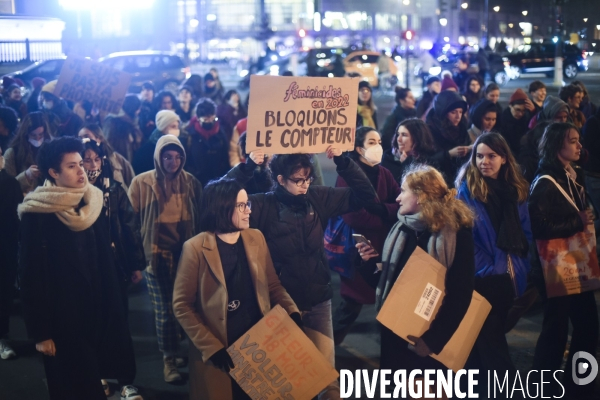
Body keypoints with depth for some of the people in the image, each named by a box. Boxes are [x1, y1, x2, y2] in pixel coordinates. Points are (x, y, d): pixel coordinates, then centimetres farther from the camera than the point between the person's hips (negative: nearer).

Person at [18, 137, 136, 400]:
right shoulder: (36, 215, -13)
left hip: (97, 312, 5)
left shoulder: (92, 203, 5)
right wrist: (40, 332, -14)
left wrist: (112, 308, 8)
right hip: (62, 318, -5)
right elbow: (31, 276, -13)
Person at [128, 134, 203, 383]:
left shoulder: (191, 183, 6)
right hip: (157, 256, -2)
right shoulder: (142, 183, -3)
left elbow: (200, 219, 12)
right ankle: (169, 359, 14)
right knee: (165, 310, 1)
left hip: (187, 254, 3)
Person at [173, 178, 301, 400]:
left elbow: (272, 284, 11)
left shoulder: (256, 238, 3)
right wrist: (211, 348, -14)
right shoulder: (196, 248, -12)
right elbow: (182, 306, -9)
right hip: (219, 353, -4)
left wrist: (292, 311, -8)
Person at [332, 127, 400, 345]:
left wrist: (379, 208, -20)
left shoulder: (384, 173, 9)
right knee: (353, 301, 2)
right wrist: (387, 220, -16)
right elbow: (353, 216, -22)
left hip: (385, 245, 6)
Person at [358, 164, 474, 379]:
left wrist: (433, 338, -19)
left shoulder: (456, 231, -12)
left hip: (429, 335, -5)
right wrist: (373, 260, -1)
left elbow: (460, 294, -15)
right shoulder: (402, 228, 7)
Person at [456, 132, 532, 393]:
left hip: (507, 275, 5)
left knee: (491, 332, 16)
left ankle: (481, 385, 30)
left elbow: (524, 233, 12)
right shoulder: (466, 189, -9)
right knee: (489, 335, -2)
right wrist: (485, 266, -14)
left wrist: (520, 266, 4)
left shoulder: (516, 190, 7)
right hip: (481, 275, -5)